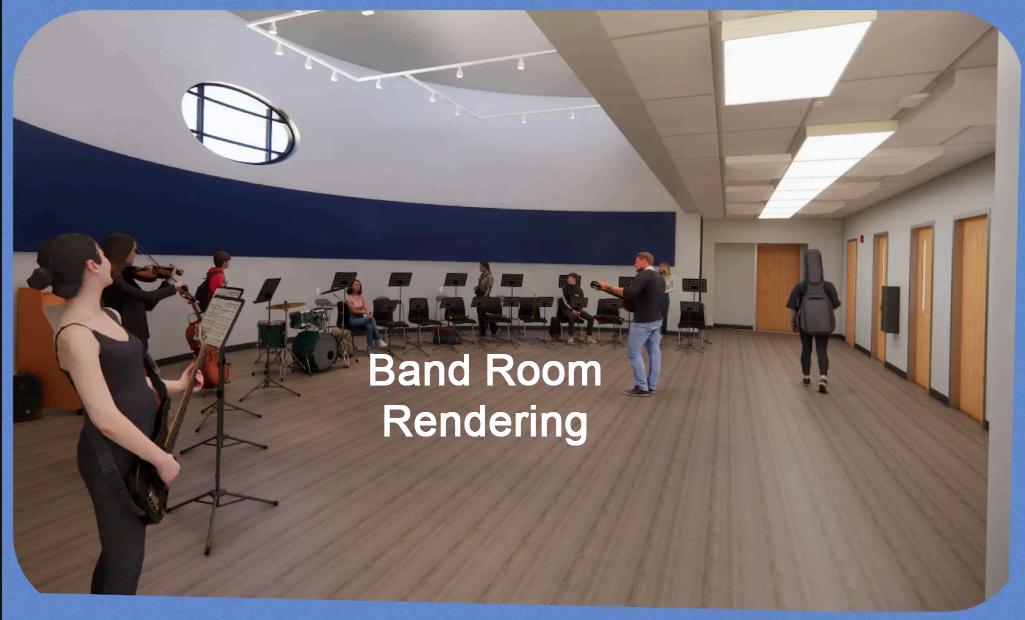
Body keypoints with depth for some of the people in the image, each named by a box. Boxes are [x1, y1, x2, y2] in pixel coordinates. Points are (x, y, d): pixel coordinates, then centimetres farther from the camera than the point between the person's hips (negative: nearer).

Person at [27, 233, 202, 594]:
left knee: (119, 549, 23)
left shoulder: (109, 315, 6)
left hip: (135, 447, 9)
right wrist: (162, 459, -20)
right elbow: (105, 416, -26)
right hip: (112, 458, -9)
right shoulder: (75, 333, -22)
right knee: (125, 561, 3)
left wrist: (177, 385, 18)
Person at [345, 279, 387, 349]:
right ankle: (378, 340, -26)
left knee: (369, 325, -30)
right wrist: (365, 312, -23)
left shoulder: (361, 296, 12)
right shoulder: (348, 297, -6)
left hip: (361, 318, 5)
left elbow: (366, 307, 1)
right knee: (371, 319, -29)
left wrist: (369, 312, -23)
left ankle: (370, 347, -29)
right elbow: (353, 311, -13)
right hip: (353, 319, -5)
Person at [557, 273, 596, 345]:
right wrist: (572, 310, -20)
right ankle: (571, 338, -31)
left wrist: (579, 311, -11)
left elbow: (581, 302, 7)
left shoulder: (579, 290, 7)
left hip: (577, 309, 4)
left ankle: (589, 337, -7)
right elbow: (565, 302, -9)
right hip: (567, 309, -4)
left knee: (590, 318, -14)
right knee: (572, 316, -38)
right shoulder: (565, 289, -3)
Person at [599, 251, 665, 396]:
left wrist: (608, 287, -24)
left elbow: (629, 293, -31)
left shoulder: (643, 275, -17)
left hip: (643, 322, -9)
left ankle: (642, 387, -1)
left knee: (633, 353, -2)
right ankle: (652, 386, 14)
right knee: (654, 352, 9)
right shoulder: (660, 278, 12)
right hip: (657, 320, 9)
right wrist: (634, 302, 23)